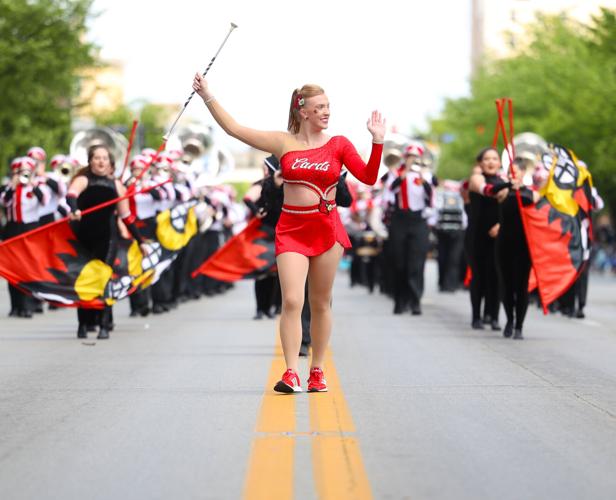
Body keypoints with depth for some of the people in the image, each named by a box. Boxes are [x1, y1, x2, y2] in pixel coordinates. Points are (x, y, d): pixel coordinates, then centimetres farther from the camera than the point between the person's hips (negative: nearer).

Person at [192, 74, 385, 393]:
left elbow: (369, 177, -2)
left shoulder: (338, 145, 4)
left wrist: (377, 141, -12)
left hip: (327, 228, 0)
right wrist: (207, 97, 1)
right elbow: (233, 129, 4)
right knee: (292, 301, -13)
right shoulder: (283, 143, 4)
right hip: (291, 229, 0)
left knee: (320, 304, 7)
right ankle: (291, 374, -13)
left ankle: (317, 372, 17)